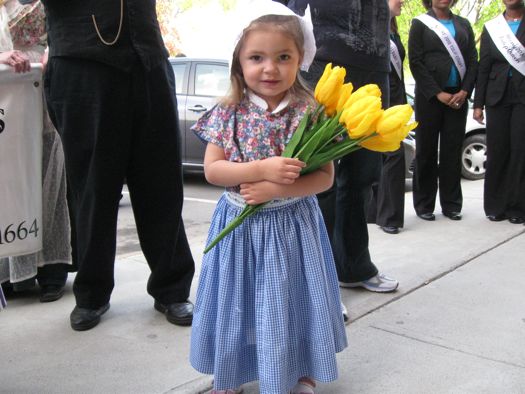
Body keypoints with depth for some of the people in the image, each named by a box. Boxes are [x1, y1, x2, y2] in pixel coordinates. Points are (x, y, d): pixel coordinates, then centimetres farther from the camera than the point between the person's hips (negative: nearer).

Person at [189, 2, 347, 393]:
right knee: (238, 301, 12)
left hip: (292, 223, -1)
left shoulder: (310, 112, -8)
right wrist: (262, 168, -21)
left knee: (292, 300, 8)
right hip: (240, 225, 1)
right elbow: (212, 170, -8)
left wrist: (276, 189, -22)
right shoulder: (228, 113, -4)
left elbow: (325, 176, -8)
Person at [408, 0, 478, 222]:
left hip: (458, 97, 3)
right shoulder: (420, 24, 4)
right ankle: (424, 205, 8)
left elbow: (472, 60, 9)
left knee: (453, 151, 3)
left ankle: (451, 204, 10)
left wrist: (464, 91, -6)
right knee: (426, 151, 1)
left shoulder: (463, 25, 15)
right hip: (429, 96, -3)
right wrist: (438, 93, -11)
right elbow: (415, 62, -4)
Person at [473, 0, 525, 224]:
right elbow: (483, 67, 10)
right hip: (498, 96, 2)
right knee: (496, 152, 2)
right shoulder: (491, 28, 12)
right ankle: (496, 207, 10)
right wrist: (478, 104, 5)